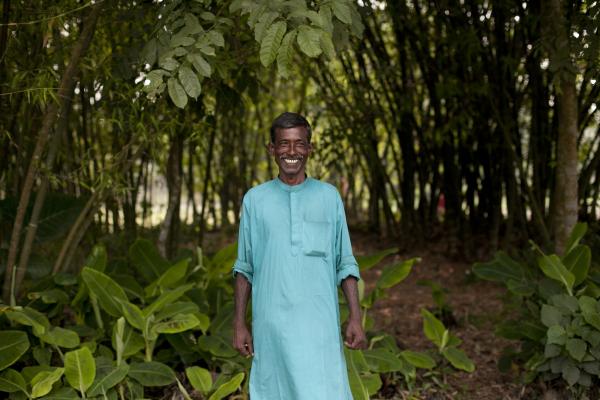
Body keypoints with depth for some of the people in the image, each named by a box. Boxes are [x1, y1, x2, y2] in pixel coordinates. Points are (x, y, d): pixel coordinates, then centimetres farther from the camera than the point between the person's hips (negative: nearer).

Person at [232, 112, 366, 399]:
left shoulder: (329, 197, 6)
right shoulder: (255, 200, 6)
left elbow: (345, 265, 6)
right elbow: (244, 268, 9)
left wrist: (355, 317, -3)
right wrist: (239, 324, 4)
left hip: (319, 324, -1)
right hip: (271, 325, 1)